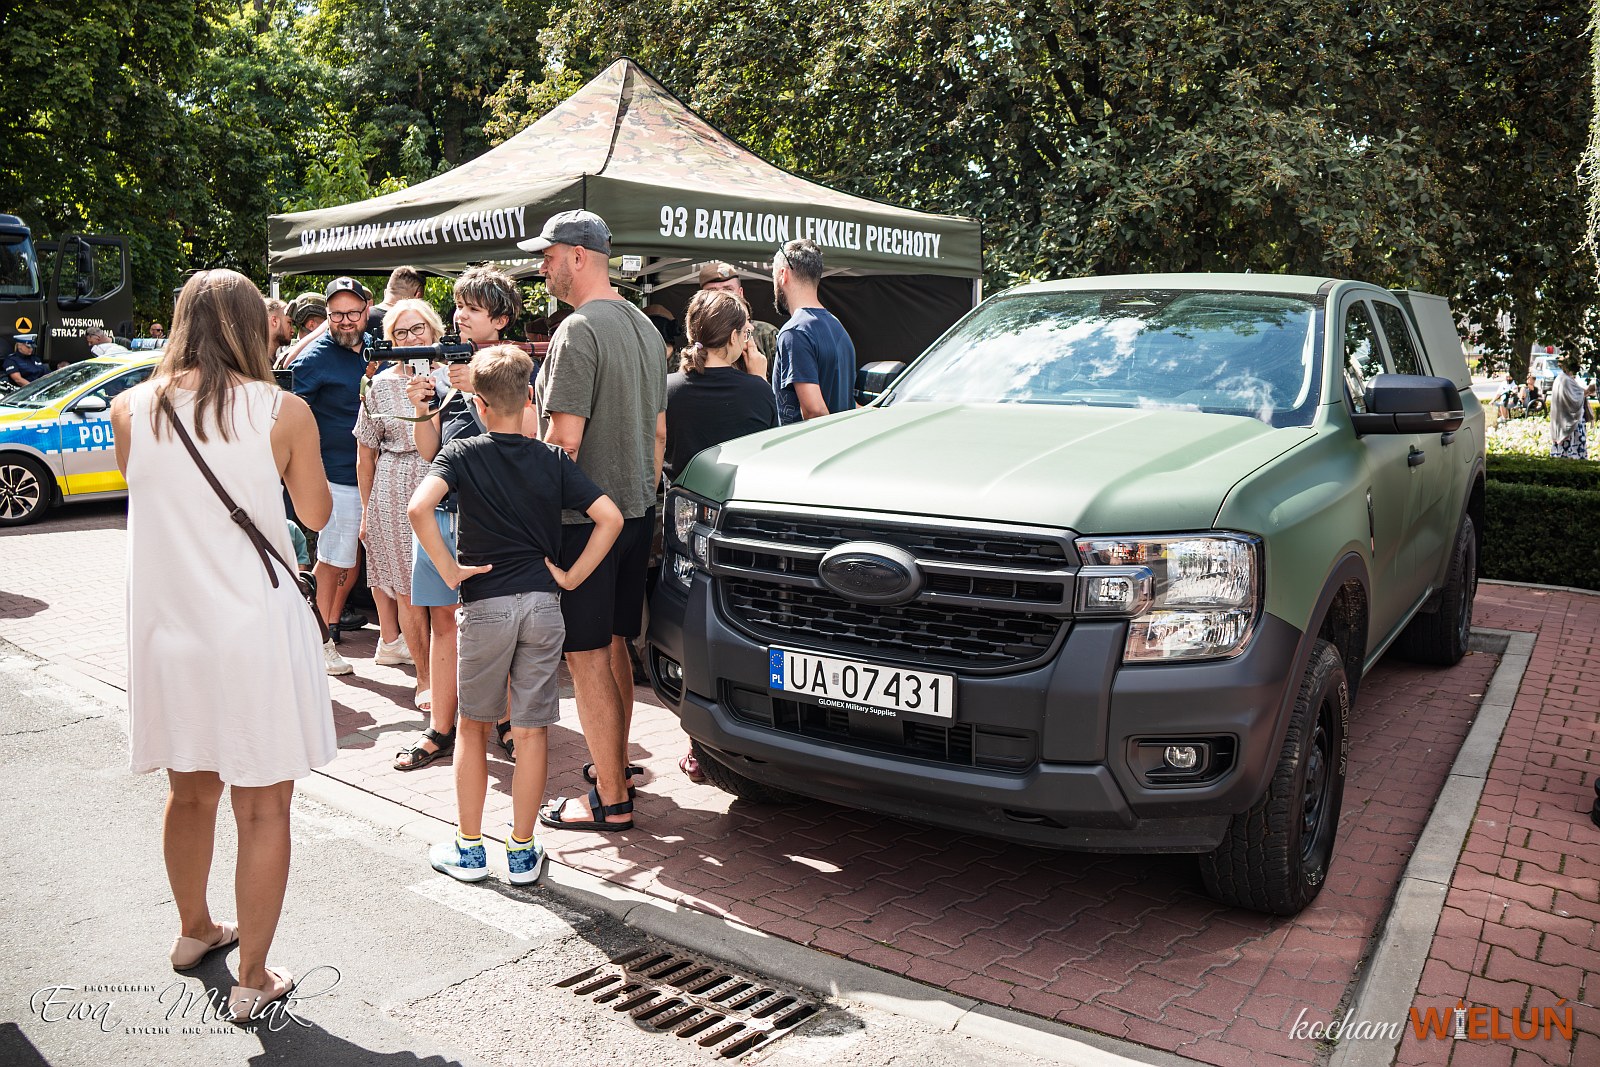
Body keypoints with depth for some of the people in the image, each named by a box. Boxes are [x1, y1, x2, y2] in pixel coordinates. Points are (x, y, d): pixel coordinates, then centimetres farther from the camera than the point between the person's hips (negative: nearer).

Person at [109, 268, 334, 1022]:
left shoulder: (130, 409, -1)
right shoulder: (283, 411, -10)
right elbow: (316, 513, 1)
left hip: (166, 629, 4)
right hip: (256, 629, -4)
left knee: (189, 791, 23)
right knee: (263, 809, 8)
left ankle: (195, 932, 44)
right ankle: (253, 980, 15)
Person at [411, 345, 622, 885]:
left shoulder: (461, 453, -2)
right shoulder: (553, 459, 3)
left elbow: (419, 507, -20)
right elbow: (610, 518, -6)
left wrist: (448, 570, -11)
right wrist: (571, 576, 0)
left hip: (485, 604, -1)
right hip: (543, 604, 1)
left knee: (473, 727, 15)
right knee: (531, 732, 8)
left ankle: (468, 849, 23)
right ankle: (522, 851, 18)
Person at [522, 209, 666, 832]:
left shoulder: (578, 331, -15)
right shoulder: (644, 326, 13)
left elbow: (564, 438, -20)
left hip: (585, 517, -9)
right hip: (636, 510, 9)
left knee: (586, 656, -2)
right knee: (613, 646, 19)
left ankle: (611, 801, 5)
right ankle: (615, 764, 32)